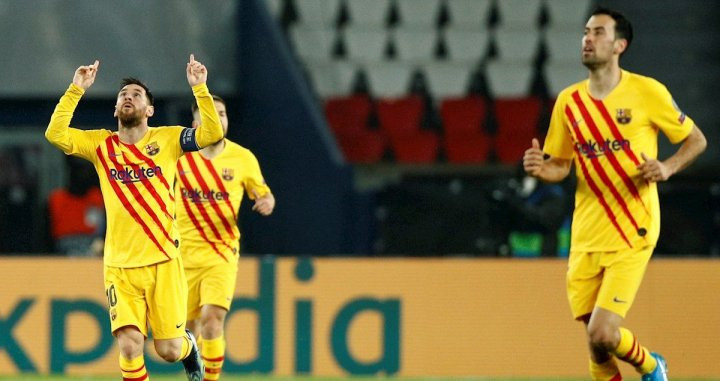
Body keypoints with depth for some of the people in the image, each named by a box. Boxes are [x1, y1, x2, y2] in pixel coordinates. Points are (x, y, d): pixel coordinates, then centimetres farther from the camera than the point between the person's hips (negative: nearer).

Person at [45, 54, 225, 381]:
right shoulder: (101, 144, 7)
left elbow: (213, 134, -8)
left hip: (163, 260, -1)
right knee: (129, 345, -14)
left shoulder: (167, 139, 5)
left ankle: (189, 348, 37)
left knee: (169, 350, 1)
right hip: (120, 265, 1)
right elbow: (55, 134, -6)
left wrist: (199, 88, -14)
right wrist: (76, 89, -8)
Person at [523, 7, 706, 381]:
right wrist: (541, 168, -6)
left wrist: (668, 167, -13)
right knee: (595, 340, 2)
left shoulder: (647, 91, -5)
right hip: (586, 238, 4)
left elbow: (697, 140, 6)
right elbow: (561, 165, 17)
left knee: (603, 334, -15)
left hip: (631, 236, -4)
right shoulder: (569, 101, 7)